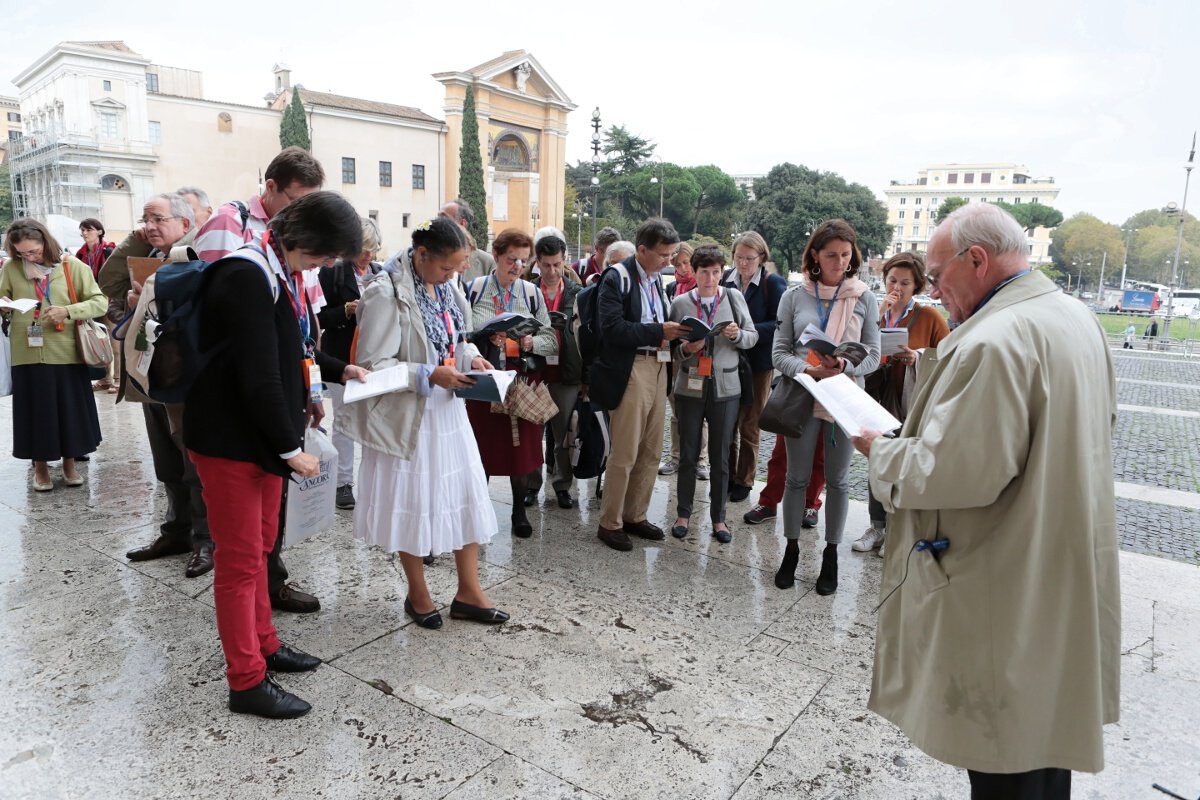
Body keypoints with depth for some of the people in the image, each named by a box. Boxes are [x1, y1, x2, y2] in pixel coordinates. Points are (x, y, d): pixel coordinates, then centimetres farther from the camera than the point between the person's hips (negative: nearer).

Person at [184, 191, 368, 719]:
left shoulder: (282, 271, 6)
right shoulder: (247, 278, -23)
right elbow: (259, 376, -26)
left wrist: (339, 370, 15)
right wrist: (292, 448, -19)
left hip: (261, 435, 9)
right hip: (230, 438, -9)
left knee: (259, 547, 20)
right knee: (240, 559, 2)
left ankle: (262, 644, 37)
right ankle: (247, 682, 17)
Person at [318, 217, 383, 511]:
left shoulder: (382, 272, 9)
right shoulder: (332, 272, -3)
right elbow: (321, 317, -5)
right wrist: (346, 310, -21)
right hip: (343, 357, -3)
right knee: (344, 419, 5)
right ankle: (343, 483, 15)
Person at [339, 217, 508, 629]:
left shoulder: (446, 288, 5)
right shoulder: (387, 293, -17)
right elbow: (374, 364, -18)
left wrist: (471, 356, -1)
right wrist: (429, 376, -23)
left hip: (448, 410, 7)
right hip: (408, 414, -6)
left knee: (465, 495, 9)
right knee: (414, 500, 8)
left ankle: (468, 592, 23)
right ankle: (418, 594, 29)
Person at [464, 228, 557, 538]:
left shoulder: (532, 293, 4)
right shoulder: (474, 289, 0)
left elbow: (552, 340, 3)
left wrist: (531, 342, -16)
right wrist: (485, 339, -18)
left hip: (523, 378, 1)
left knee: (522, 445, 5)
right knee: (483, 443, 7)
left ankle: (520, 511, 21)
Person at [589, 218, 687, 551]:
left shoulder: (656, 279, 15)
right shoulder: (617, 278, -8)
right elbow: (613, 328, -19)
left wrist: (675, 333, -1)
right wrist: (659, 331, -19)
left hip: (659, 367, 8)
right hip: (631, 370, -8)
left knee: (650, 452, 13)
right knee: (624, 454, -2)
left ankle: (635, 516, 26)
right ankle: (610, 523, 13)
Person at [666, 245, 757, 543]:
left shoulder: (734, 297, 2)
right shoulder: (680, 302, 0)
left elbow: (753, 337, 6)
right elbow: (670, 344, 5)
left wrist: (738, 335, -14)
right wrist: (685, 348, -16)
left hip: (725, 387, 0)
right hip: (690, 386, 0)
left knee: (720, 457, 7)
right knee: (688, 455, 9)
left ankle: (718, 518, 19)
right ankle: (683, 513, 23)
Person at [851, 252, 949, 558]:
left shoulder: (929, 317, -4)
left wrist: (919, 357, -21)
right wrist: (879, 315, -12)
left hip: (911, 403, -4)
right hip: (878, 400, 4)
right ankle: (877, 527, 26)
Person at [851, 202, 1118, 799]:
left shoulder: (993, 341, -25)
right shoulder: (1077, 318, 6)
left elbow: (950, 475, -30)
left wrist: (880, 449, -11)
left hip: (1005, 600, -9)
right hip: (1067, 582, 10)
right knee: (1048, 731, 24)